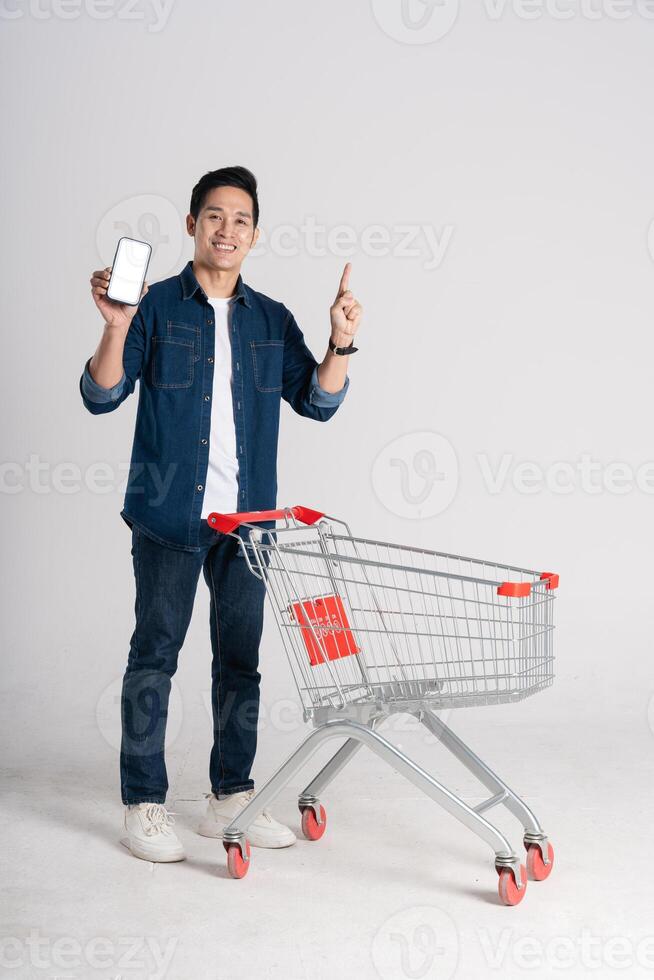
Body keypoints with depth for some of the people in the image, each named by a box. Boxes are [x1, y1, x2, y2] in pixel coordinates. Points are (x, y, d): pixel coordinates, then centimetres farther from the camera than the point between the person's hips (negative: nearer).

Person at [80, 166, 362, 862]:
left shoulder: (271, 320, 10)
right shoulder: (157, 308, -1)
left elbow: (317, 401, 6)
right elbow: (102, 396, -7)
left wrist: (341, 342, -7)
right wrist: (116, 327, -22)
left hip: (246, 517, 4)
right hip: (169, 515, -4)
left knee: (240, 656, 10)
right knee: (155, 655, 2)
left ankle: (230, 797, 22)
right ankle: (144, 804, 13)